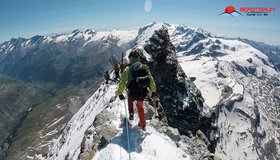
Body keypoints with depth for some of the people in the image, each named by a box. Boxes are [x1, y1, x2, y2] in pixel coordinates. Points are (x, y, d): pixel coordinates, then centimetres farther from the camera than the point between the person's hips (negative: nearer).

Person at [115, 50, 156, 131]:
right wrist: (153, 91, 20)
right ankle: (143, 125, 33)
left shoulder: (128, 68, -6)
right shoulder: (145, 67, 4)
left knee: (129, 97, 35)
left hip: (133, 94, -2)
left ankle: (131, 113, 31)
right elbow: (151, 80, 9)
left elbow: (122, 81, -10)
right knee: (140, 107, 27)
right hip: (143, 93, 3)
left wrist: (119, 93, -4)